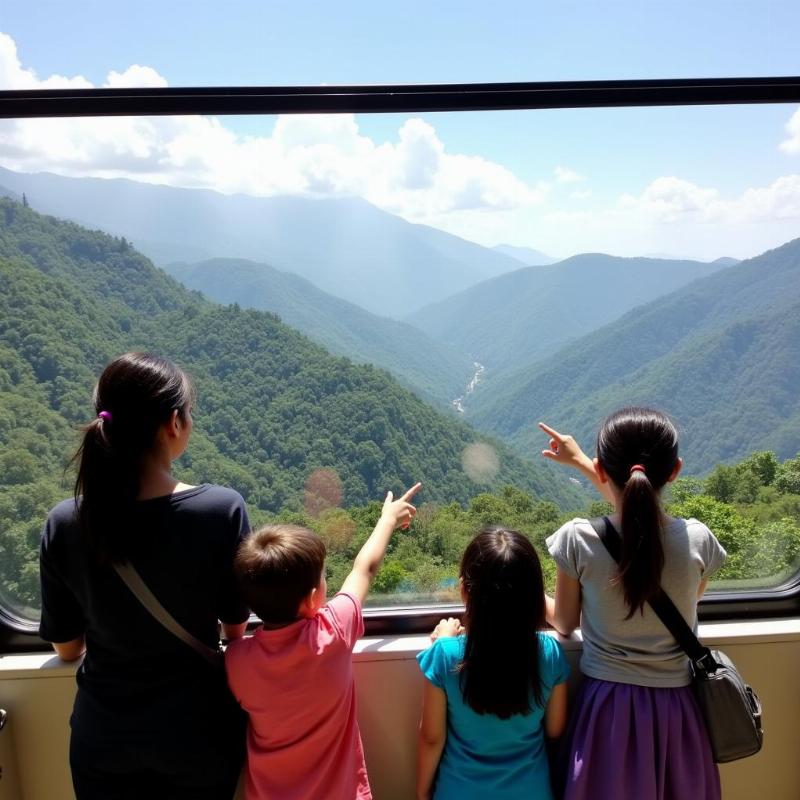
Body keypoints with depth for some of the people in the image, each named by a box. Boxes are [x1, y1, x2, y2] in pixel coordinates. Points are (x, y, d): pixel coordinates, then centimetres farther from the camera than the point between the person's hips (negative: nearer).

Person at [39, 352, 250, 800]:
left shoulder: (64, 524, -17)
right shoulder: (222, 509, -25)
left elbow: (67, 648, -3)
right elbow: (236, 626, -10)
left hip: (104, 739, 2)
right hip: (199, 733, -1)